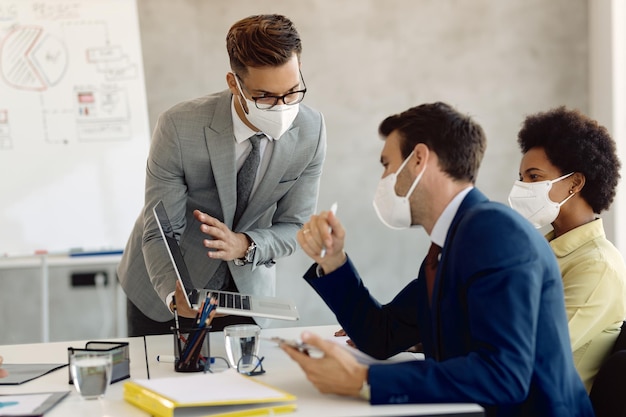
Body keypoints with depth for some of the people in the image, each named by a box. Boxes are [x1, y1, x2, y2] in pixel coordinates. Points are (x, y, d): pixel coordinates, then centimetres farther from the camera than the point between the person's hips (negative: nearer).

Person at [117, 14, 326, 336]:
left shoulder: (311, 130, -19)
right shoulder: (179, 128, -29)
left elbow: (293, 227, -10)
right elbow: (159, 234, -25)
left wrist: (244, 245, -32)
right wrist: (175, 296, -45)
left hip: (245, 287, 2)